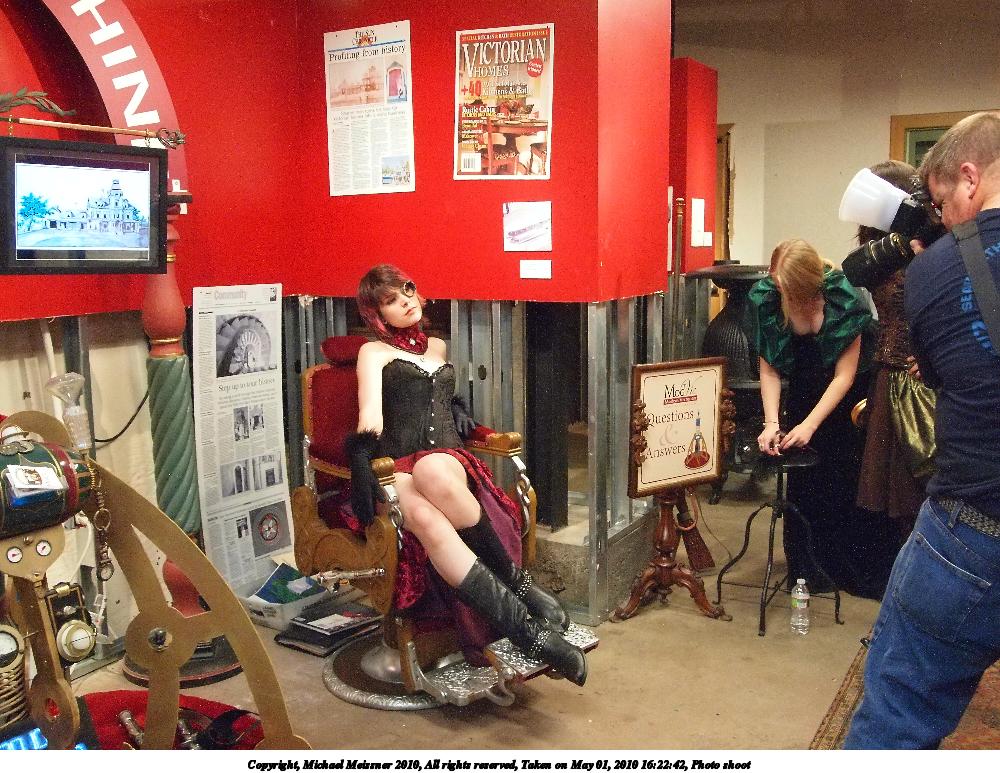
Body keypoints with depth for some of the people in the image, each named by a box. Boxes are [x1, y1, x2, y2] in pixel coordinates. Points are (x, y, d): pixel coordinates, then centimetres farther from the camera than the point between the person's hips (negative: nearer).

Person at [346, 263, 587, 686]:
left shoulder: (437, 346, 25)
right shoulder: (374, 352, 11)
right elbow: (371, 414, -7)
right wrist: (361, 462, -24)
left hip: (446, 460, 3)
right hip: (396, 469, -2)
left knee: (432, 470, -40)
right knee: (425, 517, -41)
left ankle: (513, 578, -30)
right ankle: (526, 629, -41)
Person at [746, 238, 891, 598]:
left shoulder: (843, 296, -29)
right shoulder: (765, 297, -21)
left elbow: (844, 375, -25)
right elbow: (768, 369, -16)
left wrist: (810, 425, -32)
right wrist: (771, 423, -27)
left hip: (849, 391, -2)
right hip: (805, 386, 3)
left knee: (847, 475, -3)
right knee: (804, 477, 0)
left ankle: (858, 569, 12)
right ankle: (810, 568, 13)